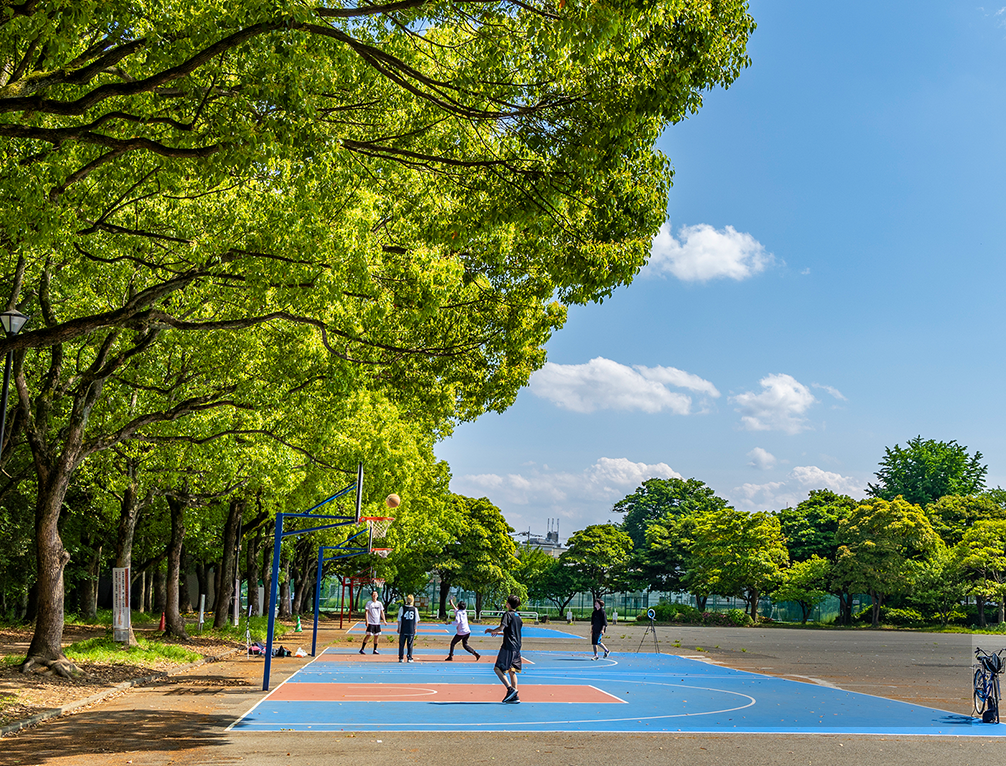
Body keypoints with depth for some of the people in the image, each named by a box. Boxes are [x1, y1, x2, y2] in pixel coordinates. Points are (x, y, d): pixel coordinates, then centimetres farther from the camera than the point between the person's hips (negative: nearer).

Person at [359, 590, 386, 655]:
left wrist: (384, 620, 3)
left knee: (376, 636, 4)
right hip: (371, 622, -4)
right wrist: (367, 621, -14)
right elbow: (366, 612, -5)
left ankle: (375, 650, 12)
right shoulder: (369, 603, 0)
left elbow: (382, 612, 14)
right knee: (368, 635, -10)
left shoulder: (379, 603, 11)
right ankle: (362, 649, -3)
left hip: (377, 622, 4)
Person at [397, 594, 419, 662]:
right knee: (410, 644, 8)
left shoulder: (402, 609, -6)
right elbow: (416, 621, 3)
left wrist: (399, 628, 7)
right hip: (412, 630, 1)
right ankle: (409, 658, 7)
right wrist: (415, 629, 14)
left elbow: (399, 620, -3)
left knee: (401, 644, 9)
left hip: (403, 630, -1)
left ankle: (400, 658, 10)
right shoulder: (415, 609, -3)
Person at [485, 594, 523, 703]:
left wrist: (491, 631, -2)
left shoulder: (507, 614, -9)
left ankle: (510, 689, -16)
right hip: (517, 647, 8)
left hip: (508, 647, -8)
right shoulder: (518, 616, 16)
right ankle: (515, 697, 6)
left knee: (498, 669, -4)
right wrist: (498, 633, 29)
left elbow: (501, 628, -20)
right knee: (512, 671, 11)